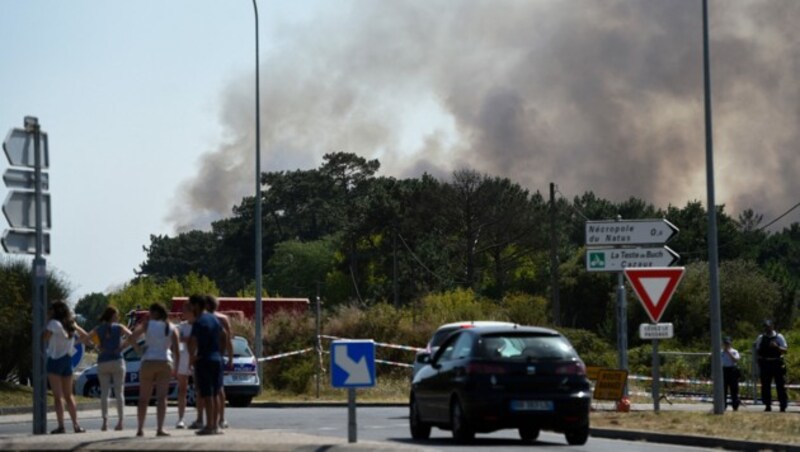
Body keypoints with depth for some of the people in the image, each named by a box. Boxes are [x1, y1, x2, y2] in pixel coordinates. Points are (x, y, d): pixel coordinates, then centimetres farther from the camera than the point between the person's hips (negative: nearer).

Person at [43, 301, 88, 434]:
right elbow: (84, 335, 23)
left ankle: (61, 426, -12)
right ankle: (76, 425, 7)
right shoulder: (71, 324, 11)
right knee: (69, 395, 13)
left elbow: (44, 338, -18)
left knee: (58, 396, -7)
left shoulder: (54, 323, -10)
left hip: (55, 360, -6)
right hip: (68, 360, 6)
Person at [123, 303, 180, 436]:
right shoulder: (172, 329, 8)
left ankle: (140, 429, 9)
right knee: (161, 397, -3)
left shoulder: (147, 325, 2)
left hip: (148, 362, -1)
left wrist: (138, 349, 2)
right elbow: (176, 351, 1)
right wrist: (176, 369, 7)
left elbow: (131, 338, -13)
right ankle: (160, 429, -14)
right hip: (165, 362, 1)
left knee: (143, 399, 8)